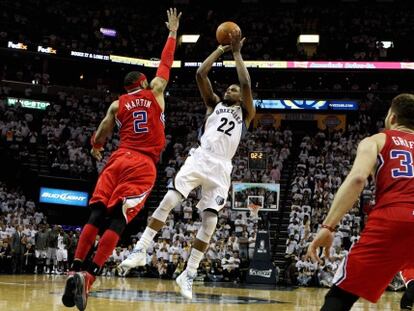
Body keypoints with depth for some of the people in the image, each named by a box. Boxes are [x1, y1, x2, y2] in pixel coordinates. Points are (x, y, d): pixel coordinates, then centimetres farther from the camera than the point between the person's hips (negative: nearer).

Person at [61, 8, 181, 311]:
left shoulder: (117, 105, 14)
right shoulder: (155, 92, 11)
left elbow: (102, 134, 21)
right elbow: (166, 63, 21)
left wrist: (96, 149, 43)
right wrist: (173, 32, 32)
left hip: (118, 160, 3)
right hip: (144, 165, -2)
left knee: (96, 216, -2)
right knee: (118, 221, -11)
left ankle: (75, 271, -15)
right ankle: (88, 276, -24)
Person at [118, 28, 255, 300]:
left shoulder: (246, 113, 15)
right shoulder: (214, 104, 20)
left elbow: (247, 84, 0)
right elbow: (201, 74, 9)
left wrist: (237, 53, 7)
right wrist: (221, 49, 14)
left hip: (221, 168, 0)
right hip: (200, 159, 1)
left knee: (210, 221, -8)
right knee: (169, 200, -18)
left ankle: (189, 275, 1)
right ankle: (141, 250, -11)